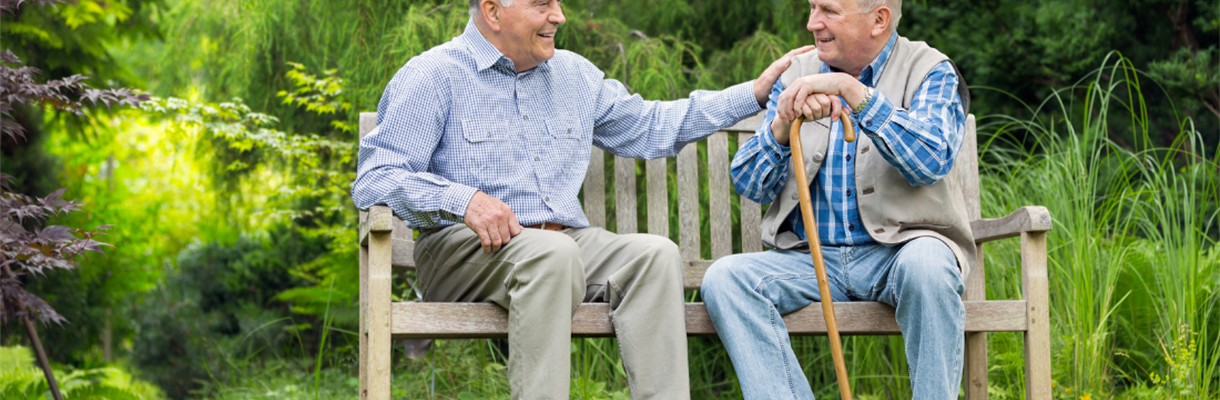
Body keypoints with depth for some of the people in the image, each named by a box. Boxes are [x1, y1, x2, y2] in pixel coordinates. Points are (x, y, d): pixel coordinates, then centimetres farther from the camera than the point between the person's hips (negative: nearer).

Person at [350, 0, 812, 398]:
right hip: (462, 249, -5)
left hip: (569, 240, 6)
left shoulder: (574, 75, 20)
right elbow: (373, 180, -9)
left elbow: (649, 126, 30)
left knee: (654, 253, -23)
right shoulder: (433, 76, 0)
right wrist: (463, 199, -25)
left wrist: (755, 92, 26)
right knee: (551, 251, -37)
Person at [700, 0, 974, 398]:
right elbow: (749, 185, 6)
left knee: (924, 265, -37)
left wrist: (853, 91, -23)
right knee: (724, 277, -22)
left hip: (898, 251, -3)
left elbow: (932, 160, -20)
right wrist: (782, 125, -14)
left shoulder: (929, 71, 1)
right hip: (810, 258, 3)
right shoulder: (797, 75, 11)